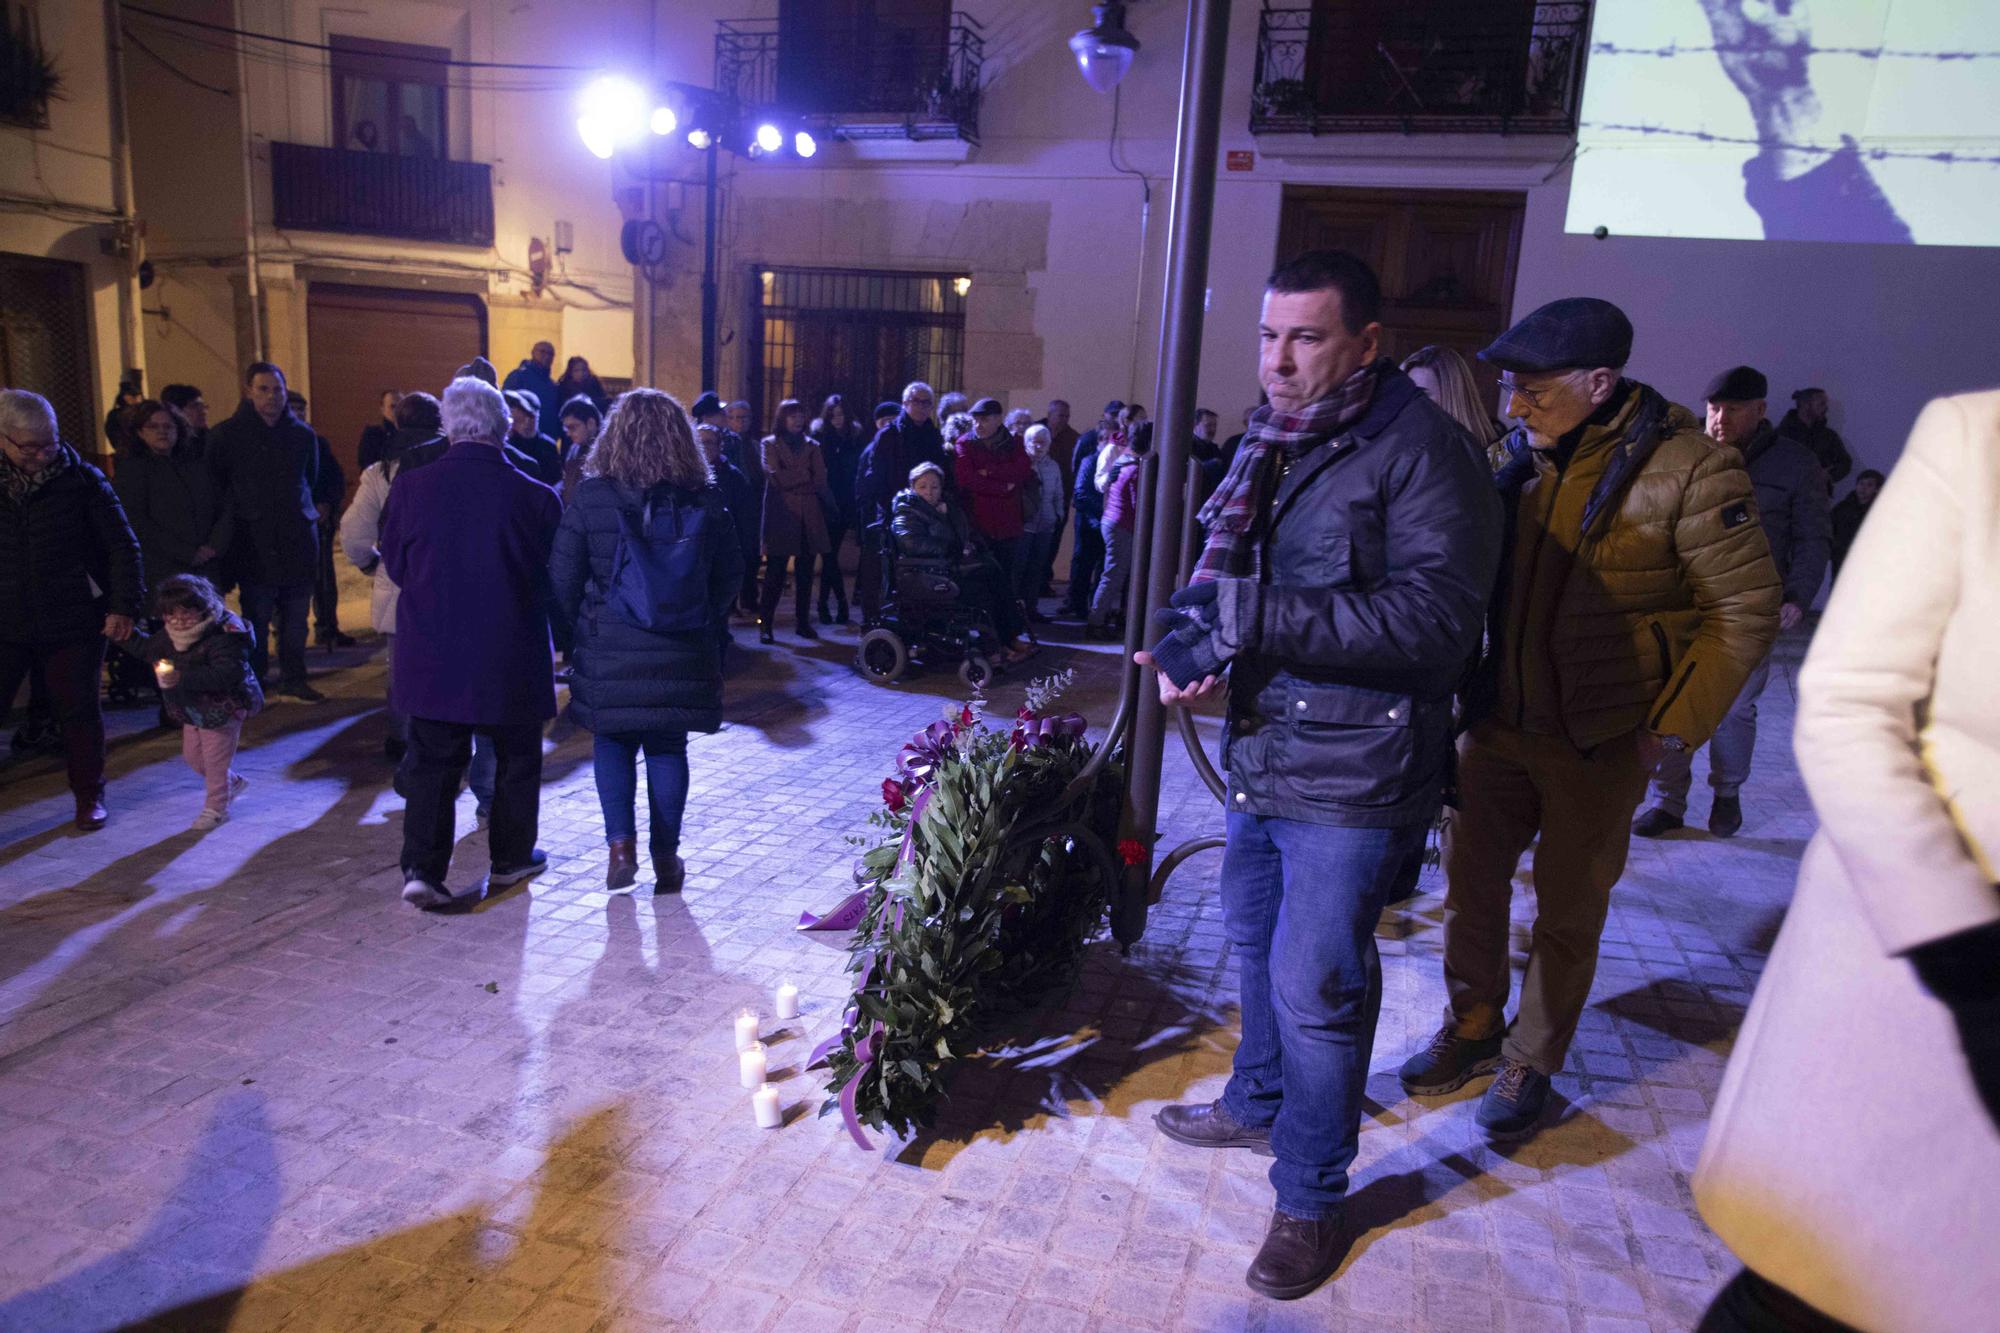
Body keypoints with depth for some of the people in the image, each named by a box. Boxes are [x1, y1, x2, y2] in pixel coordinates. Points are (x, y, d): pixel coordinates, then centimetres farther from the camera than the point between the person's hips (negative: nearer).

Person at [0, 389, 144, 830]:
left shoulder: (82, 479, -4)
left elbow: (122, 546, -2)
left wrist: (124, 605, -9)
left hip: (74, 620, -2)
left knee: (78, 709, 6)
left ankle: (89, 795, 22)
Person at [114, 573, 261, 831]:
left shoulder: (223, 636, -27)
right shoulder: (169, 636, 0)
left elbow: (227, 673, -38)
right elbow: (145, 648, 19)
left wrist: (183, 679, -43)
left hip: (222, 710, -9)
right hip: (193, 712, 9)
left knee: (215, 759, 0)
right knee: (192, 755, 20)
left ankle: (215, 808, 16)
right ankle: (232, 782, 41)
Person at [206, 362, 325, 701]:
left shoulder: (303, 434, 11)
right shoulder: (227, 435, 0)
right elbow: (216, 485, 4)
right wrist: (238, 514, 1)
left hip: (299, 537, 4)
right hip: (254, 542, -3)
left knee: (296, 614, 7)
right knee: (257, 615, -1)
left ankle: (293, 678, 17)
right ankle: (255, 680, 9)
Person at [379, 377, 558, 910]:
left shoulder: (411, 486, -7)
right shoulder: (536, 497, -13)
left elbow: (395, 566, 4)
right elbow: (553, 580, -1)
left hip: (432, 654, 2)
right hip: (512, 659, -1)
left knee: (431, 763, 11)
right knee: (516, 761, 16)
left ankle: (422, 868, 5)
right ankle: (511, 859, 28)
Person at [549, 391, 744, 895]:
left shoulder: (590, 498, -8)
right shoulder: (705, 501, -3)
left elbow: (563, 578, -4)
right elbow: (730, 574, 6)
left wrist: (583, 625, 13)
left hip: (610, 649, -1)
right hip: (683, 654, 2)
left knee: (612, 741, 15)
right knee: (668, 747, 11)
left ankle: (621, 844, 5)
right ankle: (666, 857, 17)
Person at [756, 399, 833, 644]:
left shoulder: (811, 446, 17)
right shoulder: (769, 445, 7)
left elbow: (820, 481, 4)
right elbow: (777, 477, -8)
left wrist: (792, 481, -5)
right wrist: (806, 476, -2)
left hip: (809, 518, 4)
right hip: (781, 516, -4)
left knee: (805, 573, 6)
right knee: (775, 572, -6)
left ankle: (803, 621, 14)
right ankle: (764, 624, -2)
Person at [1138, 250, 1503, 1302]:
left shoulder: (1419, 450, -15)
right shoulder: (1273, 444, 10)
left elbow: (1434, 618, -26)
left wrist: (1257, 614, -29)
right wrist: (1188, 644, -5)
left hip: (1353, 778, -8)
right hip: (1261, 751, 8)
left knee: (1315, 987, 0)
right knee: (1255, 943, 22)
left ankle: (1311, 1198, 21)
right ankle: (1259, 1105, 46)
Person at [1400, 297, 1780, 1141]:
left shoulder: (1687, 470, -15)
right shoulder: (1521, 461, 3)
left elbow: (1745, 611, -9)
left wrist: (1673, 727, -11)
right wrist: (1467, 693, 8)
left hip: (1599, 744, -5)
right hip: (1497, 724, 5)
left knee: (1568, 913, 9)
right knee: (1471, 881, 13)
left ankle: (1530, 1062, 28)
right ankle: (1472, 1030, 33)